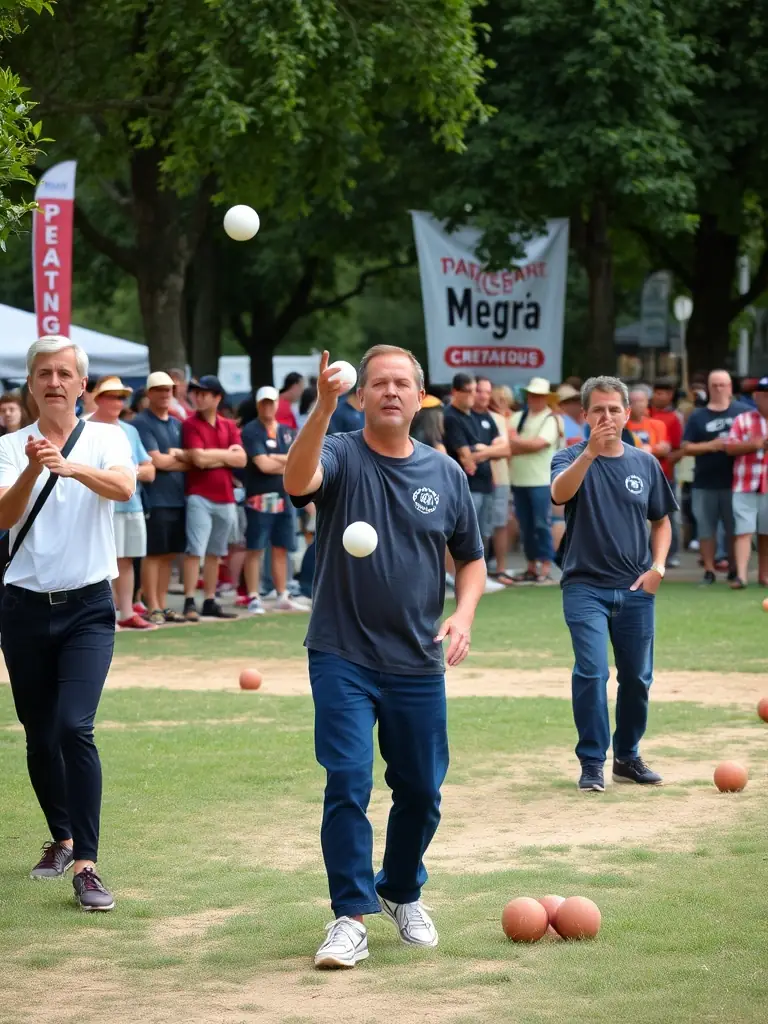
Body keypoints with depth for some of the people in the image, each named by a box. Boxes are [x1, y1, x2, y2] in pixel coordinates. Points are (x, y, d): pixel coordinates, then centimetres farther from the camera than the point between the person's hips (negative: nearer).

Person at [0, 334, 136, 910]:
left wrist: (71, 467, -40)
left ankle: (86, 864, -17)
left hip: (88, 607, -2)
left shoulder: (106, 438, 0)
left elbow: (123, 487, -21)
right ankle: (62, 838, 33)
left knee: (75, 728, -17)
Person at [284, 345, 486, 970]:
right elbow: (297, 481, -30)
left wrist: (463, 614, -4)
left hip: (419, 663, 4)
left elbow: (471, 558, 15)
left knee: (421, 792, 11)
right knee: (349, 783, -12)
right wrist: (323, 410, -44)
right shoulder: (340, 456, -5)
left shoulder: (445, 472, 6)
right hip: (343, 658, -3)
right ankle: (352, 918, -5)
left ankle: (403, 895, 34)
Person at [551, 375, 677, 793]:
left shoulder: (645, 463, 7)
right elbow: (560, 493, -26)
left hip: (636, 590, 4)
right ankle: (592, 763, -4)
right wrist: (590, 453, -40)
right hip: (585, 588, -4)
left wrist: (657, 566, 0)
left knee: (637, 678, 9)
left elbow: (661, 521, 15)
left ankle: (627, 757, 26)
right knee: (592, 673, -14)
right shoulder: (572, 458, -4)